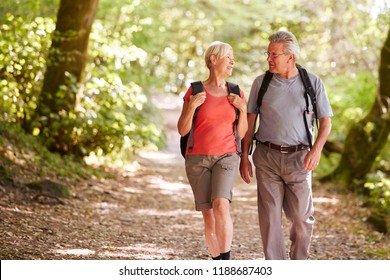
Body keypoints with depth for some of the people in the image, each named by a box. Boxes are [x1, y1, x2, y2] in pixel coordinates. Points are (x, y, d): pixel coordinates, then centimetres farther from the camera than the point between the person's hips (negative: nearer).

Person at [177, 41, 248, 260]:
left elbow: (241, 134, 6)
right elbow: (183, 130, -3)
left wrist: (243, 109, -10)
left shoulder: (237, 94, 6)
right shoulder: (195, 91, 0)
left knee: (221, 206, -25)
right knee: (209, 216, 0)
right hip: (198, 159, 0)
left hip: (226, 157, 0)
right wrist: (192, 106, -19)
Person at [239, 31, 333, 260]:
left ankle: (299, 263, 24)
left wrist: (317, 149, -13)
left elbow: (326, 121, 3)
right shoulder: (261, 82, 5)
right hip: (267, 157, 1)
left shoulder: (313, 82, 1)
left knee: (303, 217, 1)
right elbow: (250, 121, 9)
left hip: (298, 158, -1)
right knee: (270, 217, 0)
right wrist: (244, 156, 5)